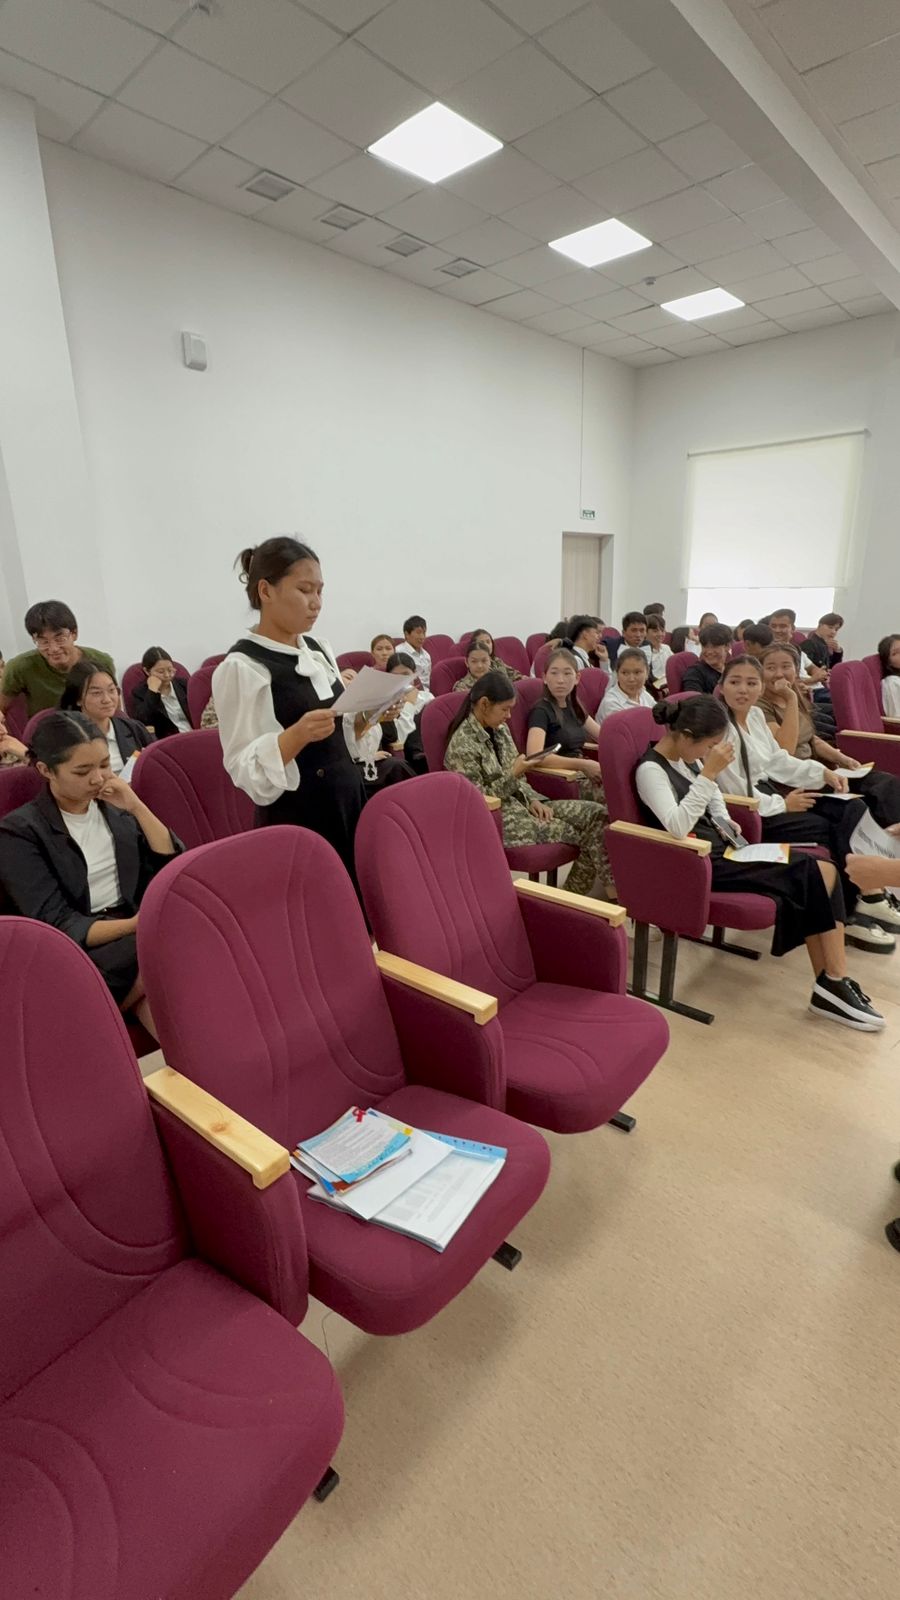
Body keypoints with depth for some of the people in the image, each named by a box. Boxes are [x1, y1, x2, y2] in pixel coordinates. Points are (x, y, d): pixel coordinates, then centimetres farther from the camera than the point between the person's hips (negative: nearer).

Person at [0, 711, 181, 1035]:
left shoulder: (115, 806, 14)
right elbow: (57, 926, -10)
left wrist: (137, 808, -4)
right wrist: (135, 925, -26)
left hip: (139, 935, 4)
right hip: (79, 954, -4)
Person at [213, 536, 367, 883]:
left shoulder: (318, 649, 8)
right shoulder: (241, 667, -13)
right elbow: (243, 768, -16)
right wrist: (298, 734, -29)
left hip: (349, 803, 7)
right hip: (296, 820, -7)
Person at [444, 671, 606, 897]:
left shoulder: (500, 730, 8)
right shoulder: (462, 744, -18)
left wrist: (533, 800, -2)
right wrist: (513, 775, -18)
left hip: (519, 803, 8)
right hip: (495, 818, -8)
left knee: (595, 812, -4)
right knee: (583, 831, -17)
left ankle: (574, 892, 3)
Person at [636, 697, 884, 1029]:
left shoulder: (685, 758, 9)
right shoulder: (650, 769, -17)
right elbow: (677, 828, -31)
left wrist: (723, 820, 8)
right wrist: (709, 772, -33)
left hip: (720, 849, 9)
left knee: (822, 868, -7)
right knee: (812, 875, -13)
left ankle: (832, 985, -4)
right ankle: (833, 986, 0)